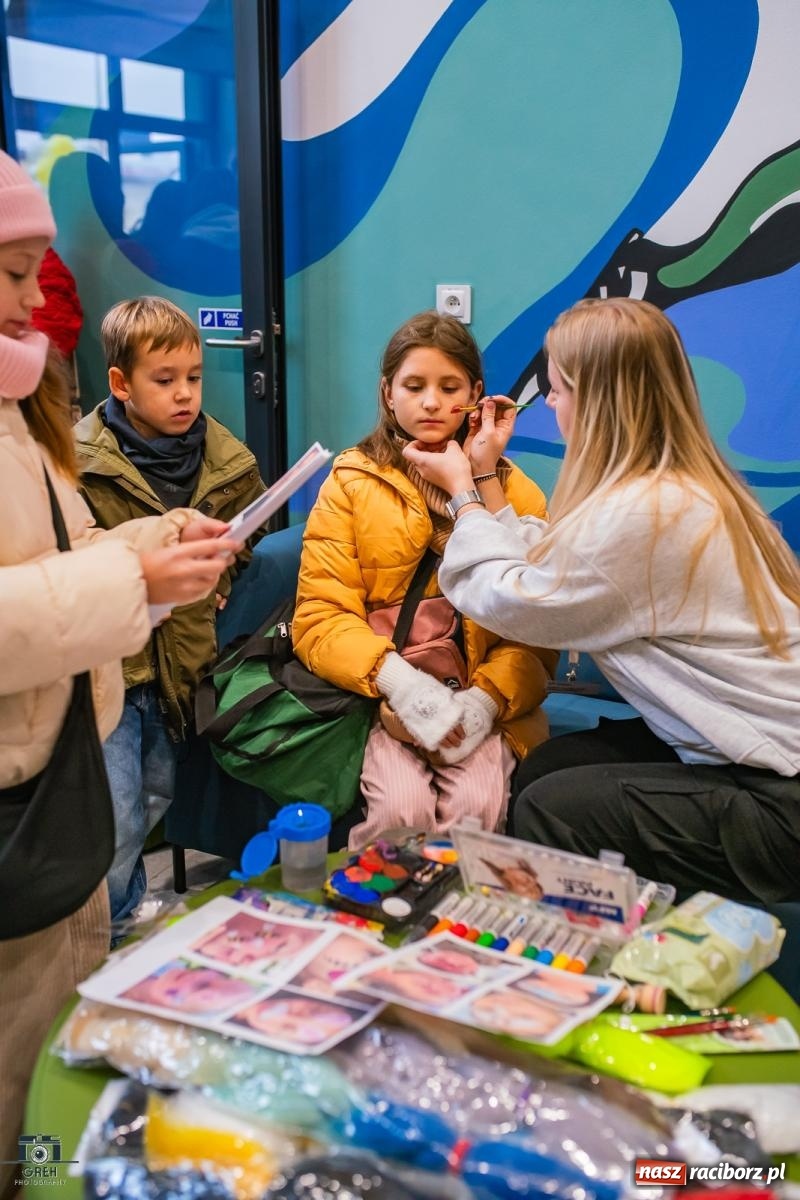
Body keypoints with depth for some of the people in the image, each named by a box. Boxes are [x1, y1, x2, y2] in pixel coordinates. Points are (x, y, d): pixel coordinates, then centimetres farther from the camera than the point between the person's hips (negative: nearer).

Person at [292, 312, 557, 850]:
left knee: (479, 807, -24)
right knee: (401, 808, -25)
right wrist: (397, 679, -19)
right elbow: (320, 617, -3)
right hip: (380, 697, -1)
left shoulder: (514, 491, 9)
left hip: (482, 703, 1)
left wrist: (486, 698, -17)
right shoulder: (350, 483, 6)